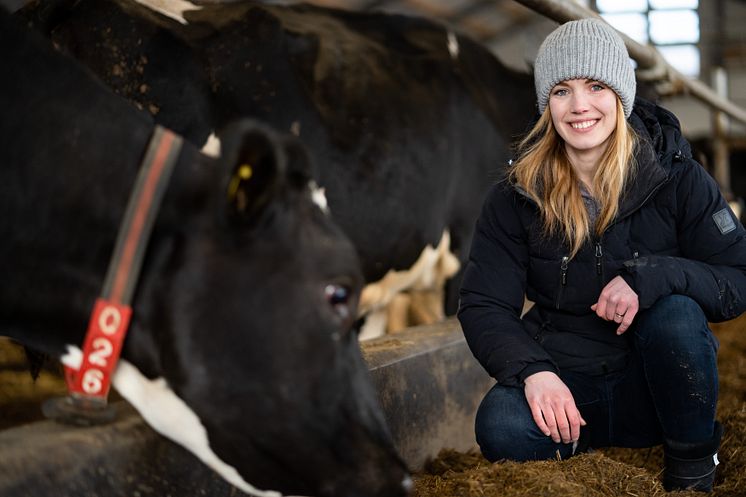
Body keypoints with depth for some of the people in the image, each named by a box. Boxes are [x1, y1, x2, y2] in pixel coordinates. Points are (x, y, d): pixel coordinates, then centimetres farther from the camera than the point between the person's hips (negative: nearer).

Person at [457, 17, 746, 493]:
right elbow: (483, 305, -8)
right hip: (564, 379, 0)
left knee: (675, 312, -32)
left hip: (657, 381, 1)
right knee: (500, 427, -31)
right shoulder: (518, 194, -5)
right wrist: (531, 371, -28)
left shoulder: (677, 177, -7)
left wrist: (651, 276, -28)